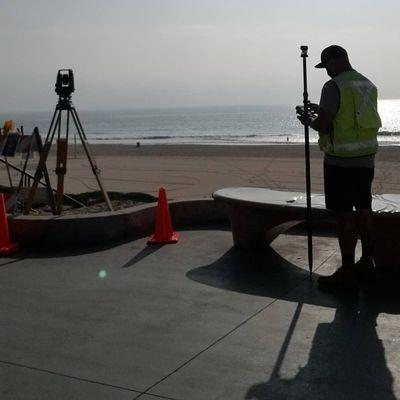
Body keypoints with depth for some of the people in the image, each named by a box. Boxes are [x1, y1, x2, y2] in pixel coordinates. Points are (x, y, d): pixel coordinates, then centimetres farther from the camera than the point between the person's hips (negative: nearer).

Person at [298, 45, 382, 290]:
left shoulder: (334, 87, -13)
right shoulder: (369, 86, 13)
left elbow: (322, 124, -17)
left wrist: (309, 120, 5)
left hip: (341, 161, -8)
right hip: (366, 159, 8)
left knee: (344, 214, -4)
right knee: (363, 209, 14)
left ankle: (347, 271, 0)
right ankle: (367, 263, 23)